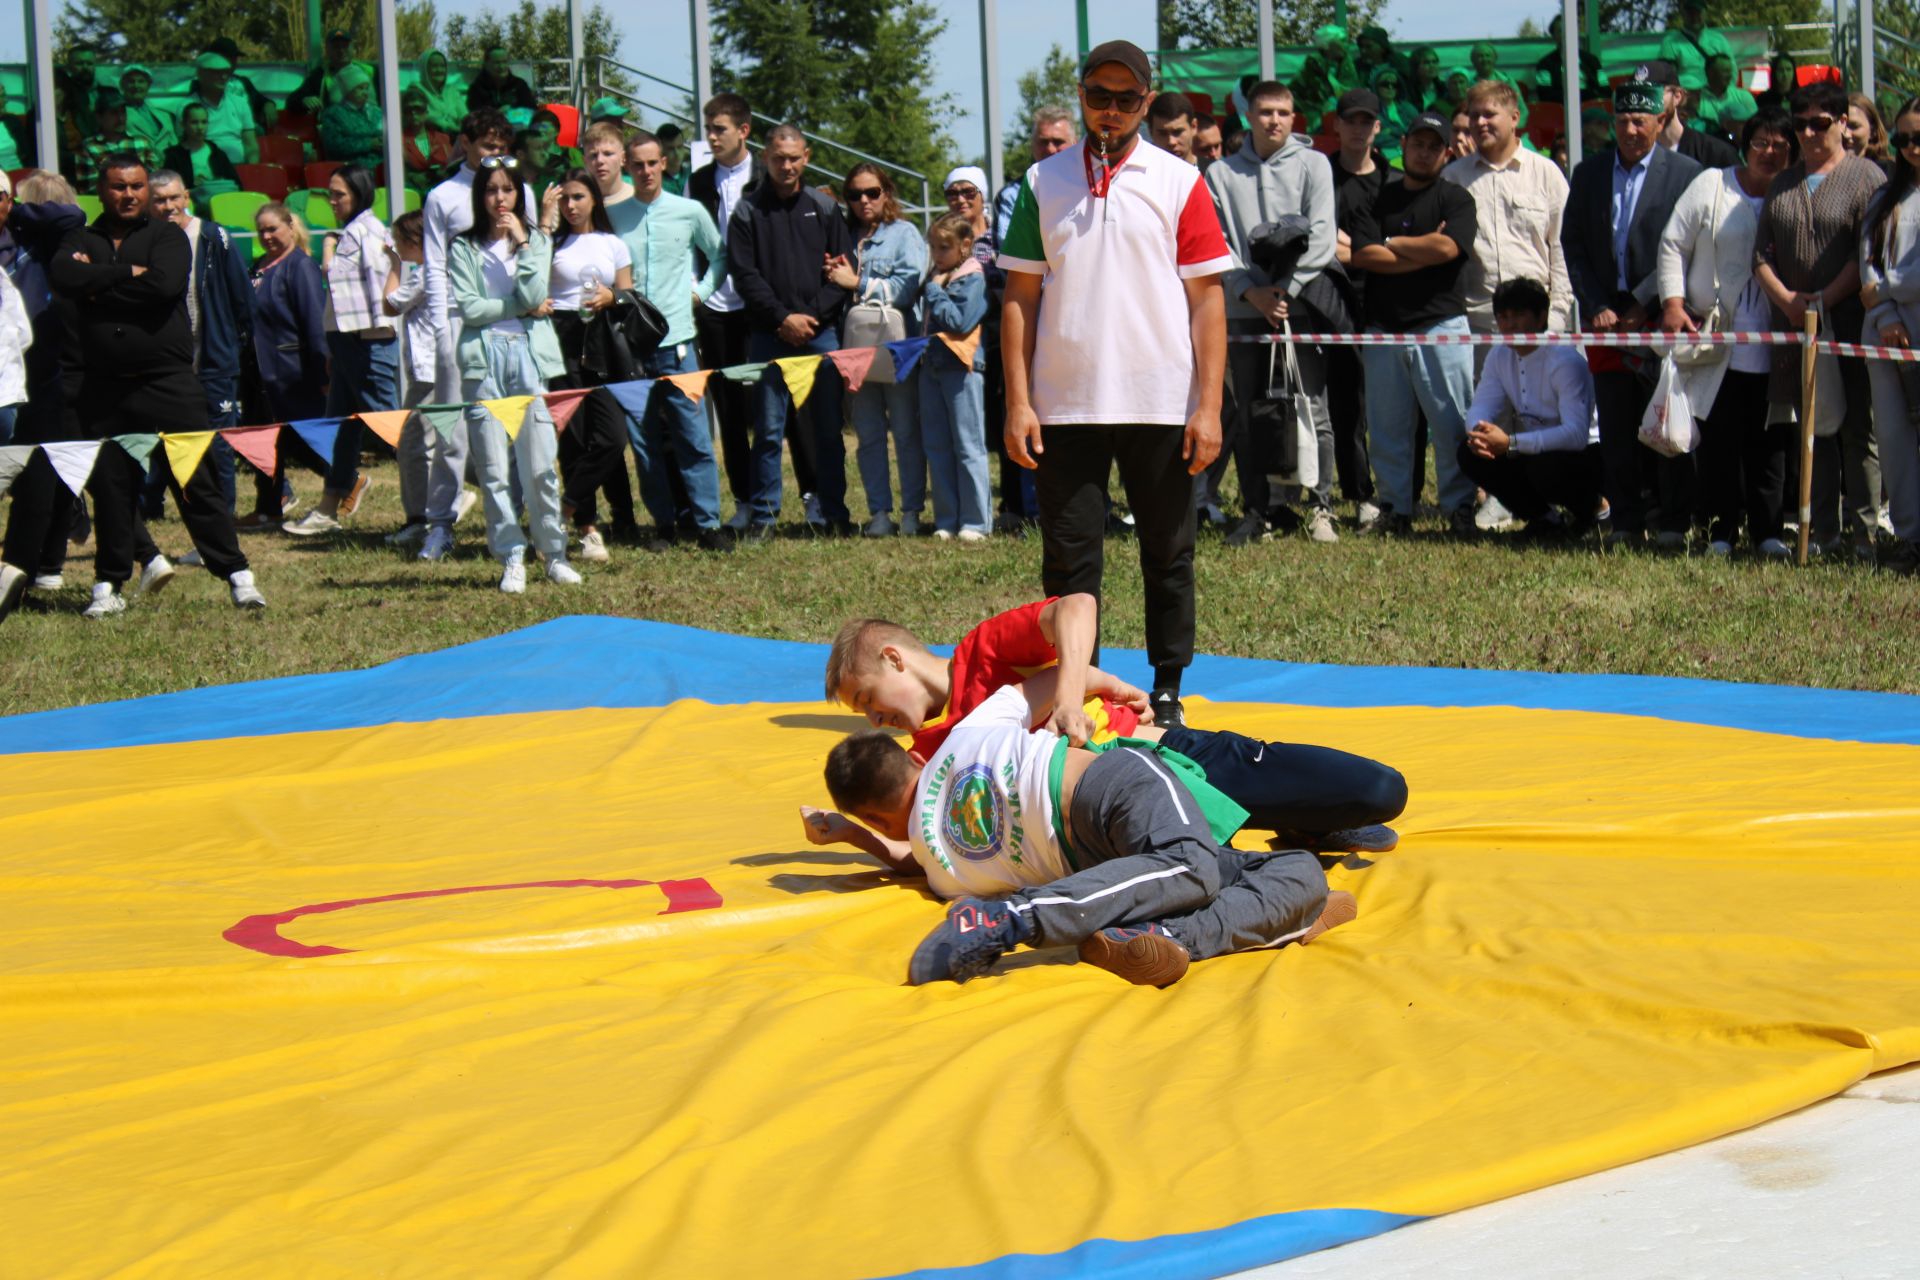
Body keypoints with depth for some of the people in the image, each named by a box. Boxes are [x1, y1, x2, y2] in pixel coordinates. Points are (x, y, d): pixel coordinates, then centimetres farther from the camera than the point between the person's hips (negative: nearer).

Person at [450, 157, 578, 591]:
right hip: (483, 358, 0)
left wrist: (522, 244, -8)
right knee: (493, 469, -2)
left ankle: (554, 552, 7)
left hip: (528, 356, 0)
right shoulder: (464, 248, 6)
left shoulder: (536, 241, 11)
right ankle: (511, 558, 5)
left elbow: (534, 295, -5)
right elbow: (469, 308, -5)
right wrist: (522, 307, -4)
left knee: (541, 465, -3)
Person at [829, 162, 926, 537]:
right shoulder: (846, 237, 15)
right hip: (856, 345, 4)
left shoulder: (904, 233, 4)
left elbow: (908, 286, -9)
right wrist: (834, 277, -3)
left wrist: (859, 283, -7)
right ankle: (879, 511, 8)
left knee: (907, 432, -2)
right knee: (868, 435, 4)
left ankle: (911, 511, 3)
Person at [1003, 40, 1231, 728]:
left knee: (1167, 555, 6)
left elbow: (1206, 297, 1)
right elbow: (1021, 297, 7)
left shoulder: (1179, 182, 3)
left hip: (1161, 406, -1)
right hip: (1066, 406, 1)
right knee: (1069, 559, 3)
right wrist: (1018, 402, -1)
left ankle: (1167, 691, 16)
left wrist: (1209, 406, -6)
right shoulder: (1043, 183, 7)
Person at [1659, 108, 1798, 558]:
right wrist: (1673, 303, -4)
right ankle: (1720, 531, 8)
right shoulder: (1711, 185, 5)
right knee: (1717, 439, 2)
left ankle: (1767, 530, 6)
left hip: (1770, 348, 1)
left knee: (1769, 442, 0)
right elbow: (1673, 245, 5)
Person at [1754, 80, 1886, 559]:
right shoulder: (1782, 185, 16)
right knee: (1813, 429, 6)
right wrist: (1786, 298, -5)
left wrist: (1826, 299, -15)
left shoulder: (1866, 177, -2)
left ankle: (1866, 532, -2)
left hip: (1850, 321, -5)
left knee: (1858, 428, -4)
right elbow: (1761, 253, 12)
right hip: (1796, 322, 5)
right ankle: (1825, 532, 9)